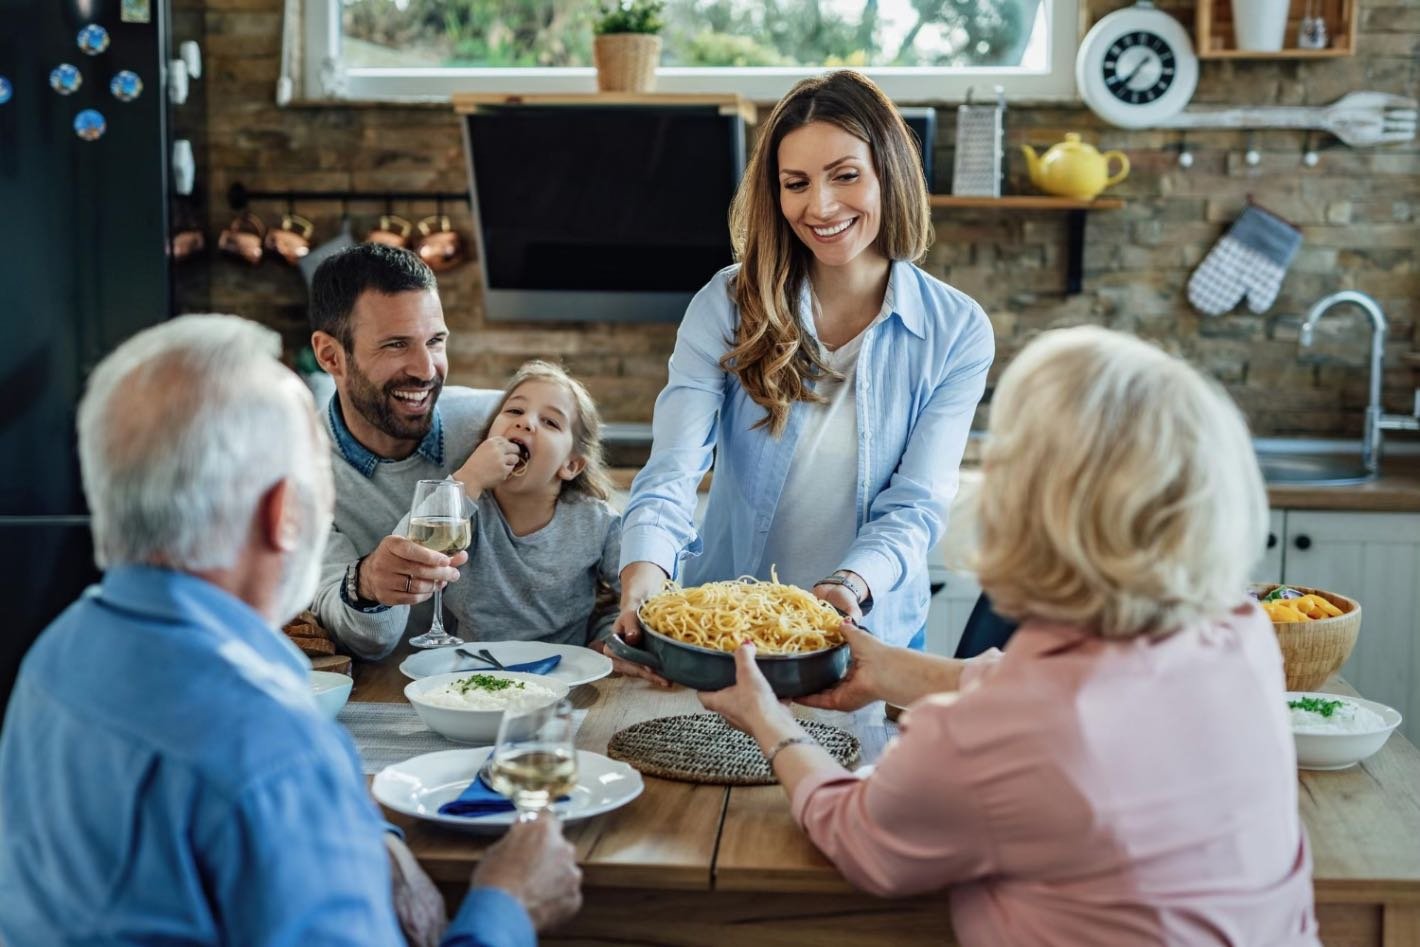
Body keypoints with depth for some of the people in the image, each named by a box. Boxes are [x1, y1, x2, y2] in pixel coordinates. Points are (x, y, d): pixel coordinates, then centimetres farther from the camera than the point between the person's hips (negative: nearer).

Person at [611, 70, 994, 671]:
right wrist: (644, 571, -34)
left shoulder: (957, 333, -3)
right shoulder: (726, 307, -3)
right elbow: (672, 469, -13)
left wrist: (854, 585, -28)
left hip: (871, 640, -1)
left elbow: (916, 503, -7)